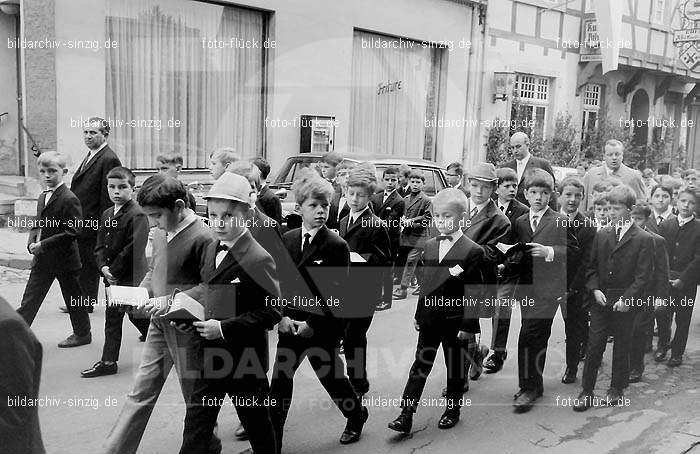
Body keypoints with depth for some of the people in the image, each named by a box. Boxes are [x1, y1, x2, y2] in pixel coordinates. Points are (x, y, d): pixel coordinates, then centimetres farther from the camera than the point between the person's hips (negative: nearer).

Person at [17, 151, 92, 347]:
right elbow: (37, 225, 17)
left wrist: (43, 245, -21)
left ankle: (82, 334, 24)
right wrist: (32, 242, -3)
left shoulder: (69, 199, -17)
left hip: (64, 259, -7)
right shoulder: (43, 197, 11)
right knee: (29, 299, 9)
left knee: (73, 298, 8)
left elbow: (73, 231, -21)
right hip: (42, 260, 7)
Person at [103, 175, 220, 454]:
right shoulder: (160, 232, 4)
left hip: (187, 328, -6)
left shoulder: (201, 238, -19)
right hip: (159, 324, 6)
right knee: (141, 392, 12)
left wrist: (172, 300, -23)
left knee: (195, 398, 9)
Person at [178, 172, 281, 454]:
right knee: (196, 424, 10)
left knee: (257, 424, 14)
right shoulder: (211, 250, 5)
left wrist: (225, 328, -23)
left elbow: (272, 312, -20)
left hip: (246, 360, -6)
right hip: (210, 355, 6)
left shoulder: (258, 259, -19)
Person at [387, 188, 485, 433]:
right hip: (429, 319, 5)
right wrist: (419, 314, 13)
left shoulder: (472, 251, -12)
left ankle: (452, 410, 29)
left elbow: (474, 292, -13)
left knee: (455, 367, 12)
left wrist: (469, 324, -15)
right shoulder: (429, 246, 7)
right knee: (420, 366, 7)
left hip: (455, 321, -5)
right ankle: (406, 415, 10)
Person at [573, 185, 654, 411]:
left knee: (621, 348, 9)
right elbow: (592, 267, 10)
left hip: (626, 303, -3)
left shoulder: (643, 239, -5)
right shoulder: (601, 235, 8)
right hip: (601, 300, 3)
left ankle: (617, 390, 26)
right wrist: (595, 289, -5)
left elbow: (643, 275, -8)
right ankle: (586, 392, 8)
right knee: (594, 346, 1)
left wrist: (627, 298, -15)